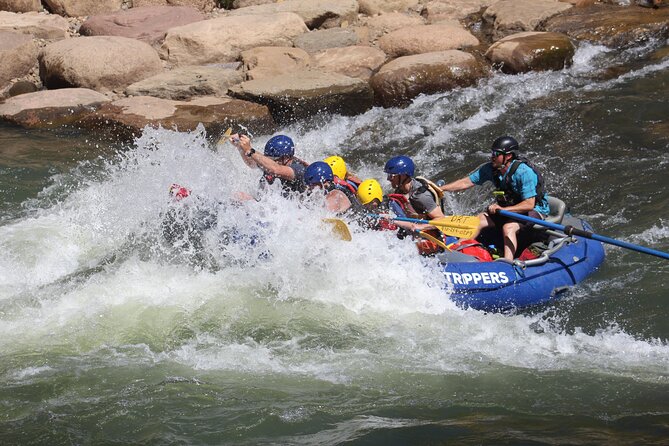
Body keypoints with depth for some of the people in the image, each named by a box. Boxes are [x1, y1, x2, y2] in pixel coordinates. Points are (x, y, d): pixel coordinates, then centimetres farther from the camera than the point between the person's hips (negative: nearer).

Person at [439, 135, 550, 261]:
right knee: (479, 220, -9)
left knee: (508, 227, -34)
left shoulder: (523, 172, -27)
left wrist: (502, 209, -34)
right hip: (507, 209, 7)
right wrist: (440, 189, -8)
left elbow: (529, 204, -29)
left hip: (535, 210, -7)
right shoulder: (490, 168, -6)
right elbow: (466, 182, 0)